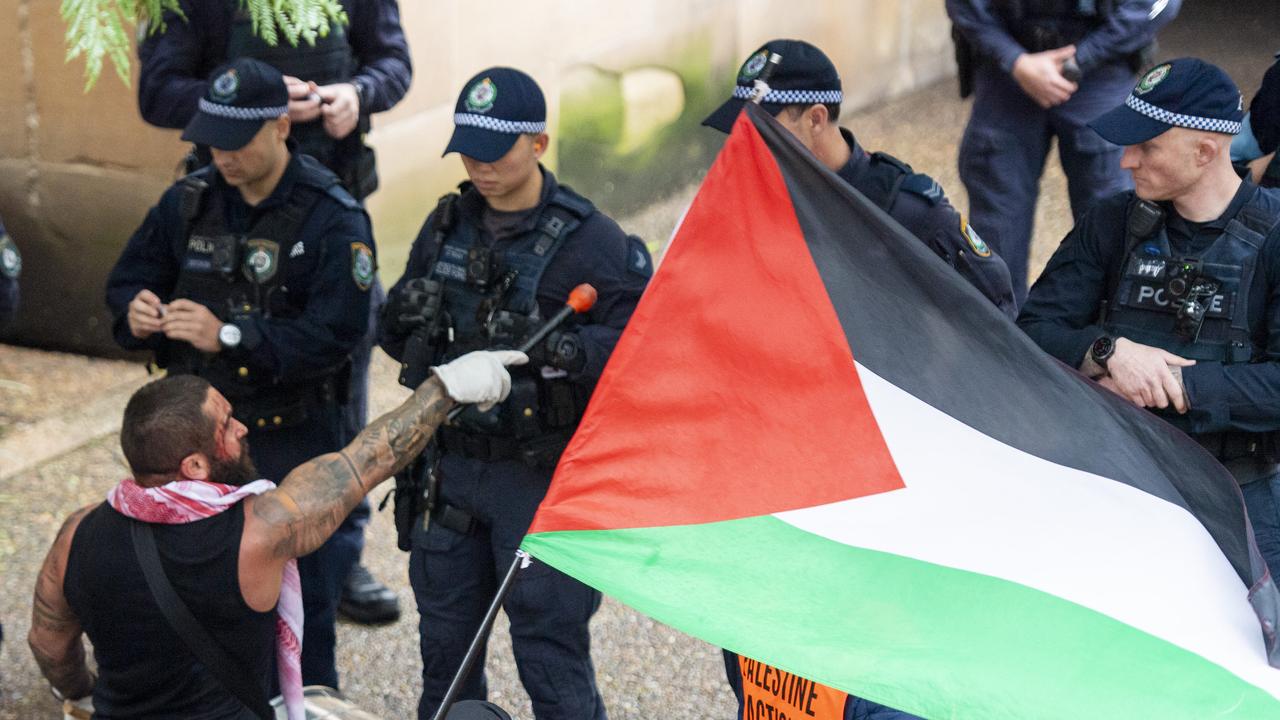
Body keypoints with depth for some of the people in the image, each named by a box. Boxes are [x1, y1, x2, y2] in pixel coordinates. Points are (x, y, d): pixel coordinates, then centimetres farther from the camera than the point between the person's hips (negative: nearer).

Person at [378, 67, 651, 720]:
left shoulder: (588, 238, -11)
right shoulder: (447, 225, 8)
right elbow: (394, 337, 12)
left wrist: (568, 350, -35)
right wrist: (409, 316, -11)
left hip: (540, 476, -6)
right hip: (452, 465, 6)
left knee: (550, 653, -2)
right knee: (445, 642, 17)